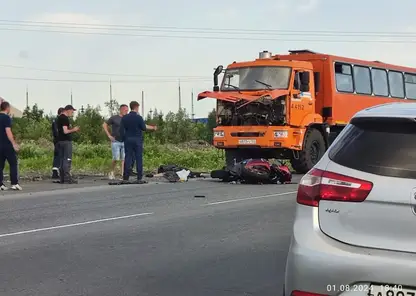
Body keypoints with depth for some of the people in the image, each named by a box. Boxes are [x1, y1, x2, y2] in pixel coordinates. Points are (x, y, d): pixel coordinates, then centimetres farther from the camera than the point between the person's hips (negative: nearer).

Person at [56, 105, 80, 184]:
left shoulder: (59, 118, 17)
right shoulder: (65, 118, -13)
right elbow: (65, 131, -21)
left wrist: (72, 129, 20)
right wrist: (73, 130, -6)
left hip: (60, 141, 10)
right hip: (66, 141, -10)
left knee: (61, 159, 10)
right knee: (67, 159, -7)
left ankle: (62, 178, 12)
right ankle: (67, 177, -9)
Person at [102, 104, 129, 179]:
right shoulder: (114, 118, -2)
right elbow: (104, 125, 3)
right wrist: (109, 135, -3)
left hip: (124, 142, 4)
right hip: (115, 141, -4)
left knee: (123, 159, -1)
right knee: (116, 158, -7)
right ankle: (112, 172, 15)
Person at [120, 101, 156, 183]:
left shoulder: (124, 118, 2)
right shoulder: (139, 117, -9)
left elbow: (121, 130, 2)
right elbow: (144, 128, -3)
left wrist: (124, 139, 13)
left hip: (128, 140, 3)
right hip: (137, 140, -3)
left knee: (128, 158, 4)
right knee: (139, 159, 2)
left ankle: (125, 178, 0)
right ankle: (139, 178, 1)